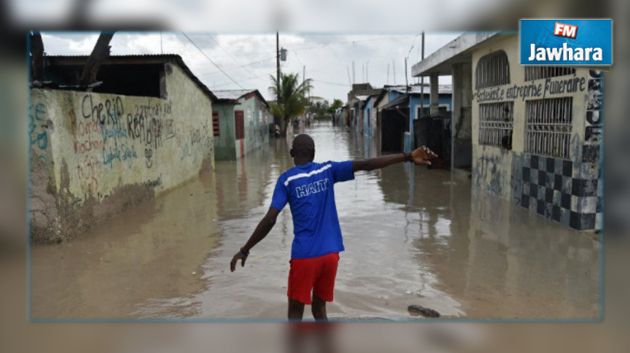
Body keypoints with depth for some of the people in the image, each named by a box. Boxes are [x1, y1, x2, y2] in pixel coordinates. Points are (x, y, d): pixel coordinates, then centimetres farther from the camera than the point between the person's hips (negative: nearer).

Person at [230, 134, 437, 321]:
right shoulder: (328, 171, 4)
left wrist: (245, 250, 0)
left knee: (295, 314, 9)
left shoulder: (286, 180, -3)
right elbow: (366, 165, -5)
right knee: (319, 309, 19)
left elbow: (269, 220, -9)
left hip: (304, 256, -3)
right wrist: (408, 157, -7)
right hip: (330, 253, 4)